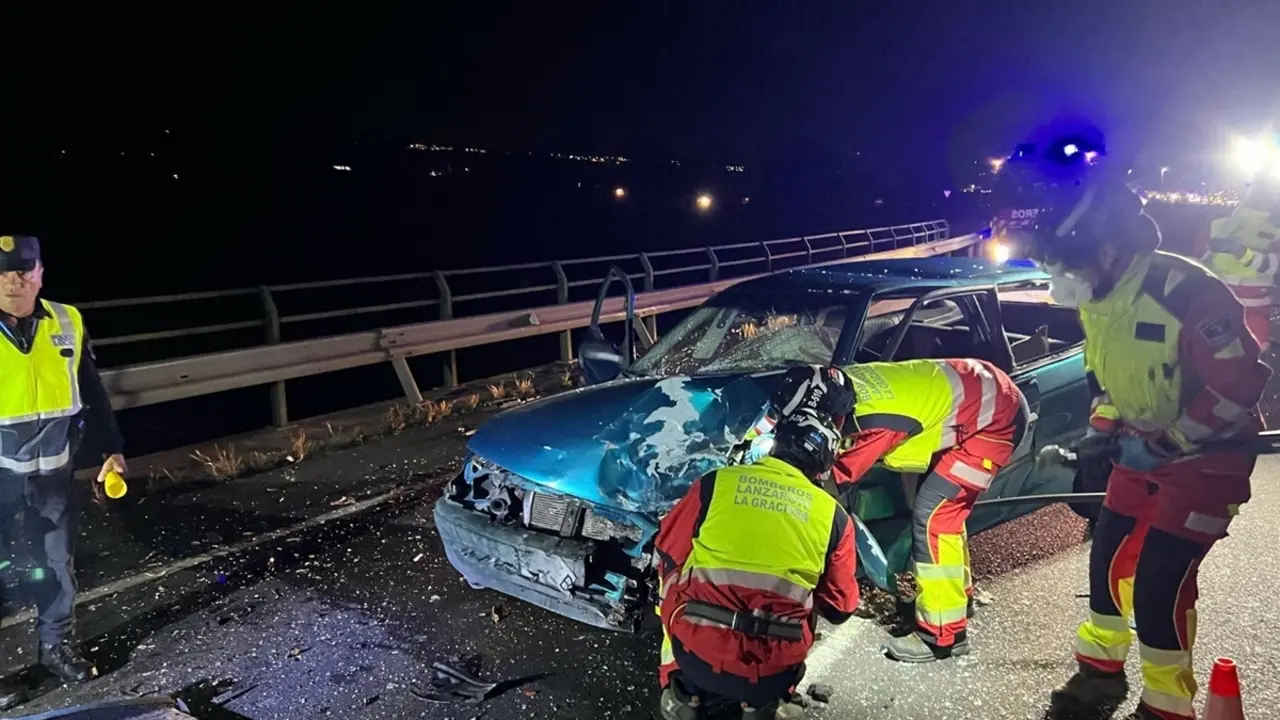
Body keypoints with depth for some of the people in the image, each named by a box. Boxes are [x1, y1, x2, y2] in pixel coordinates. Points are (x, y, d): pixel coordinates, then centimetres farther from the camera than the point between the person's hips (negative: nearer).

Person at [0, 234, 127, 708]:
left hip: (52, 470, 3)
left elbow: (92, 394, 7)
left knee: (58, 562, 15)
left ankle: (55, 646, 33)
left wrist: (112, 450, 4)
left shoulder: (67, 323, -2)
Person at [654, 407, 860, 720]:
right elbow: (839, 609, 10)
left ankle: (681, 692, 18)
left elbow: (668, 556, 11)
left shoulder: (715, 483, -1)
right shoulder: (833, 516, 2)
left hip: (696, 653, 0)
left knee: (677, 592, 30)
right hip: (771, 672, 1)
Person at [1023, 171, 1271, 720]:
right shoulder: (1096, 302, 0)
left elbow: (1241, 383, -26)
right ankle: (1100, 671, 31)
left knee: (1159, 581, -10)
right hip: (1143, 453, 8)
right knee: (1108, 558, 11)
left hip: (1207, 456, -8)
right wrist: (1102, 427, 2)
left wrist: (1165, 443, -23)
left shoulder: (1185, 290, -27)